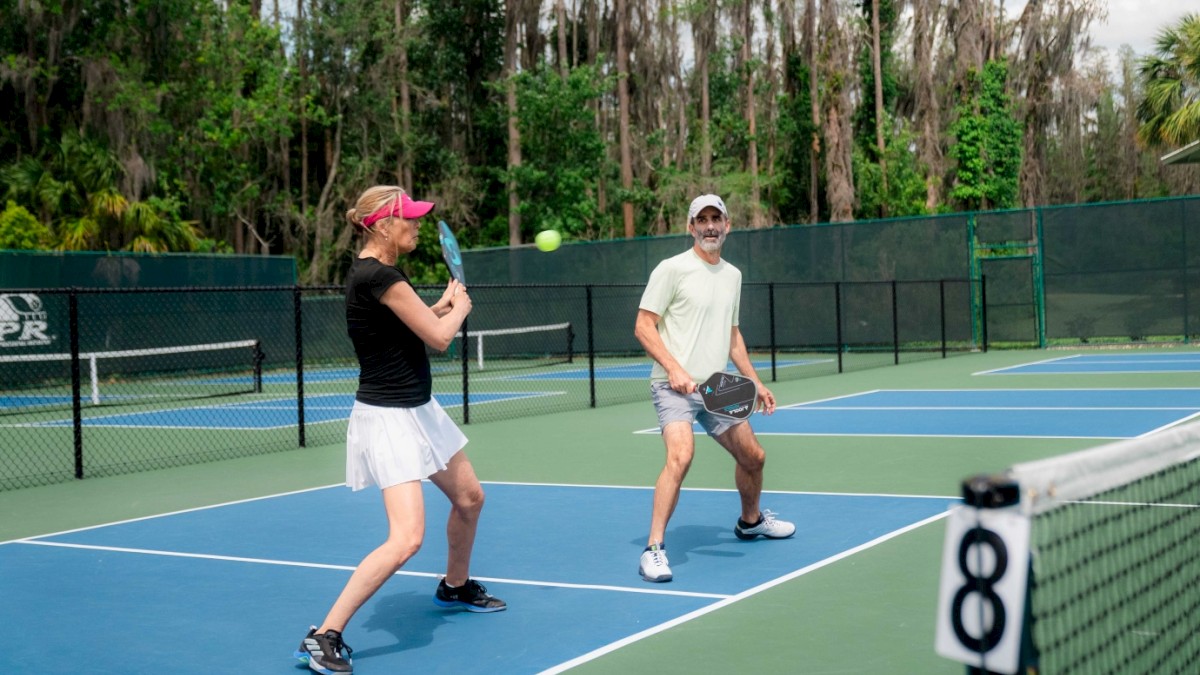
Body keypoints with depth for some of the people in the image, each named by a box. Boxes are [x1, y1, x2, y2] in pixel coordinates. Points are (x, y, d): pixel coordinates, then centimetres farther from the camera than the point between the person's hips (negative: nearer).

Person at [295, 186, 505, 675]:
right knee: (407, 538, -19)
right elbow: (439, 337, -19)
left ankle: (455, 587, 48)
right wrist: (459, 308, 0)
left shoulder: (376, 272, 7)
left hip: (418, 409, 10)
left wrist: (442, 306, 9)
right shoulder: (378, 276, -23)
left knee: (469, 497, 24)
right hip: (388, 418, -10)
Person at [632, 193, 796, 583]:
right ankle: (653, 549, -22)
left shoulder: (732, 275, 14)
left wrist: (755, 381, 20)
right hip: (674, 386, -7)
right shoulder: (672, 269, -7)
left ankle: (750, 522, 44)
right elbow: (643, 327, -10)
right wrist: (675, 369, -20)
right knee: (681, 454, -28)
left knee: (752, 456, 15)